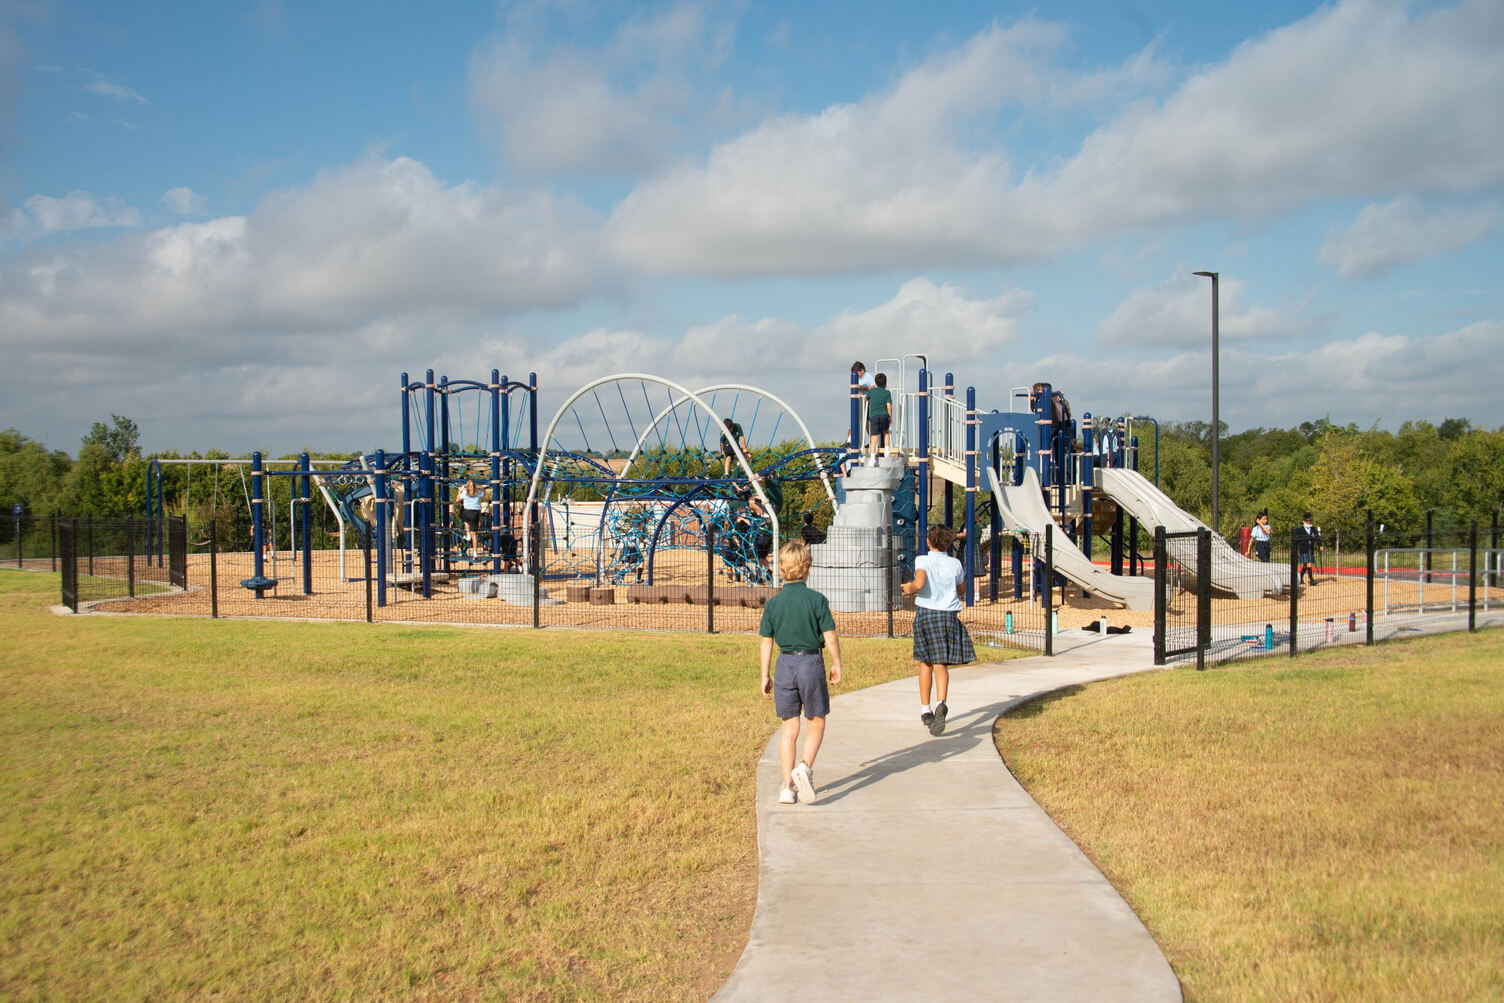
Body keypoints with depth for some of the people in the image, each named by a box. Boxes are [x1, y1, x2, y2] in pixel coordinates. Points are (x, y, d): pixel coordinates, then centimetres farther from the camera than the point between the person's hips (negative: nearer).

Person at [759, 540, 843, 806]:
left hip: (785, 665, 2)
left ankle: (788, 785, 10)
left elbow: (766, 642, 2)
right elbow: (830, 636, -8)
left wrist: (765, 675, 11)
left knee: (788, 728, 10)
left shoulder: (773, 603, -1)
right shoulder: (817, 600, -8)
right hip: (812, 663, -2)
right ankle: (805, 766, -10)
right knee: (815, 723, 12)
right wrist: (837, 665, 6)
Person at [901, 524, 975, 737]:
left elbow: (919, 583, -24)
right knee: (941, 665, -1)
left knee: (925, 663, 14)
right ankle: (941, 704, -26)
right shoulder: (955, 564, 2)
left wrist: (909, 588, -4)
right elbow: (961, 589, 16)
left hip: (925, 613, -1)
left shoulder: (923, 561, -7)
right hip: (949, 615, 1)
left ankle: (925, 711, 21)